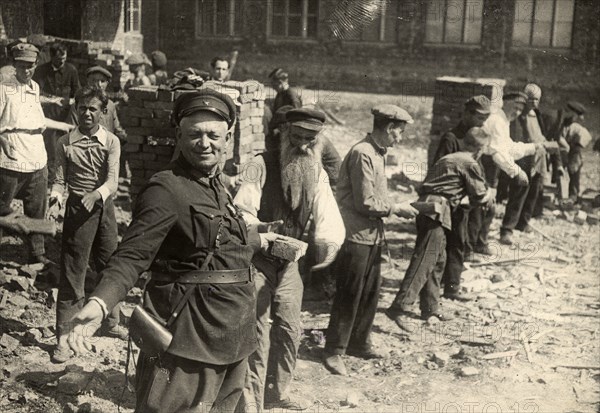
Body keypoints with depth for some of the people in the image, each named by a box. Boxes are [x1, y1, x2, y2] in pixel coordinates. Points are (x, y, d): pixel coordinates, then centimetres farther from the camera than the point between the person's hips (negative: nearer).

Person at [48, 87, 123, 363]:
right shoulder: (65, 143, -2)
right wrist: (55, 200, -21)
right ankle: (63, 338, 2)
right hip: (77, 208, -2)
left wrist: (96, 194, -30)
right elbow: (60, 180, -1)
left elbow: (112, 180, -11)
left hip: (104, 206, 2)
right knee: (72, 272, -3)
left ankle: (112, 323, 33)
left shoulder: (111, 142, -1)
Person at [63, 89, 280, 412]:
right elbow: (131, 255, -25)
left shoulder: (215, 185, 11)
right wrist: (98, 304, -41)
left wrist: (258, 239, 46)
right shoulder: (167, 189, -16)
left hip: (229, 339, 9)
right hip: (188, 339, -9)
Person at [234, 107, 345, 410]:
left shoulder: (317, 174, 0)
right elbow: (242, 212, -18)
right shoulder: (263, 165, -15)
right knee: (258, 334, -6)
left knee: (289, 330, 13)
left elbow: (328, 215, -12)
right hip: (257, 260, -5)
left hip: (289, 263, 6)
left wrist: (328, 241, -33)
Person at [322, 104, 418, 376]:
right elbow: (365, 203, -20)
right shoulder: (362, 154, -19)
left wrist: (395, 207, 4)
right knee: (349, 296, 0)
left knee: (371, 292, 17)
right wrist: (396, 209, -10)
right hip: (356, 236, -9)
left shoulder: (377, 153, 11)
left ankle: (358, 343, 31)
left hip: (372, 235, 10)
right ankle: (334, 351, 11)